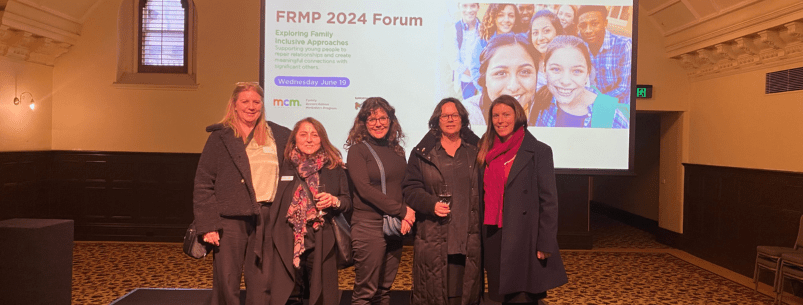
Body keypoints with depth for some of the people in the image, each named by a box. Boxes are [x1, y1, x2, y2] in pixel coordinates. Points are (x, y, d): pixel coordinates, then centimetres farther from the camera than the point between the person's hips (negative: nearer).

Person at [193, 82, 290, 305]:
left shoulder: (277, 134, 10)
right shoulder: (220, 137, 1)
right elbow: (203, 184, -2)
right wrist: (207, 225, -9)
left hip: (266, 217, 3)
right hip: (231, 219, -2)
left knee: (261, 284, 8)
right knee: (226, 284, 4)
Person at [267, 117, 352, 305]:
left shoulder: (334, 167, 7)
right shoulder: (284, 165, 6)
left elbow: (348, 202, 10)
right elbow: (273, 203, 9)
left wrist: (334, 201, -12)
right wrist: (270, 237, 2)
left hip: (322, 244, 0)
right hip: (287, 243, 0)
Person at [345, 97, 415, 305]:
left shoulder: (396, 150, 13)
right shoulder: (357, 150, -3)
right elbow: (365, 189, -12)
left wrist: (407, 217, -7)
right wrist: (402, 210, -12)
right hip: (369, 226, -5)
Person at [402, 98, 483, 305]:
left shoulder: (477, 150, 10)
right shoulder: (422, 153, 6)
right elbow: (410, 189, 3)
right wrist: (431, 203, -15)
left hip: (469, 235, 1)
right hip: (434, 236, -1)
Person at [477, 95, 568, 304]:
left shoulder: (538, 151, -4)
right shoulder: (488, 151, 11)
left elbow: (549, 201, -7)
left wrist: (545, 245, -12)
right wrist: (482, 238, 8)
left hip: (524, 239, -5)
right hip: (492, 238, 5)